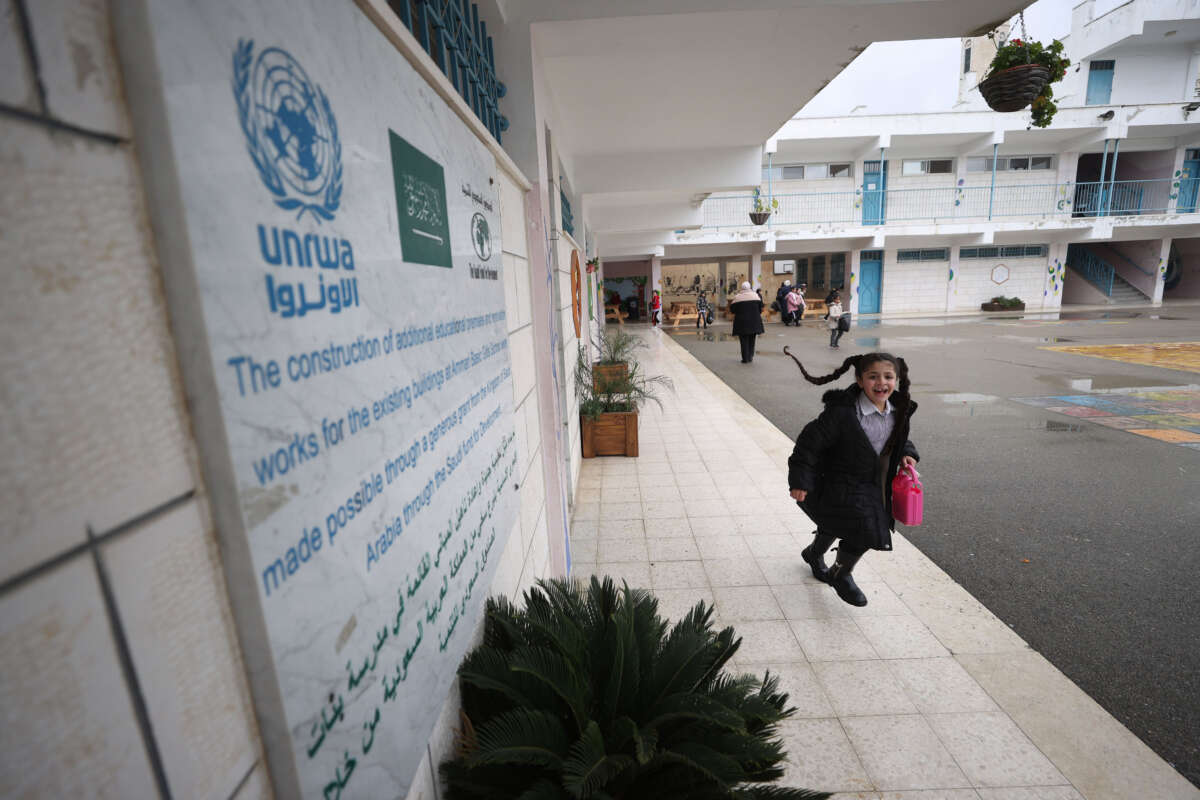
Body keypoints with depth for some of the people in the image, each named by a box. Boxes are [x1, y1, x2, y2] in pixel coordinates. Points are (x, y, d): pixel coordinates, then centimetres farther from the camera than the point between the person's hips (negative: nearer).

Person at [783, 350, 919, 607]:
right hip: (840, 487, -7)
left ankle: (814, 553, 55)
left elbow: (899, 439, 16)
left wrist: (907, 454, -5)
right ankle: (841, 575, 19)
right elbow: (810, 442, -23)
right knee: (864, 531, -11)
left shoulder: (898, 410, -5)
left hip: (874, 486, 7)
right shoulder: (842, 412, -28)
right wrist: (800, 481, -22)